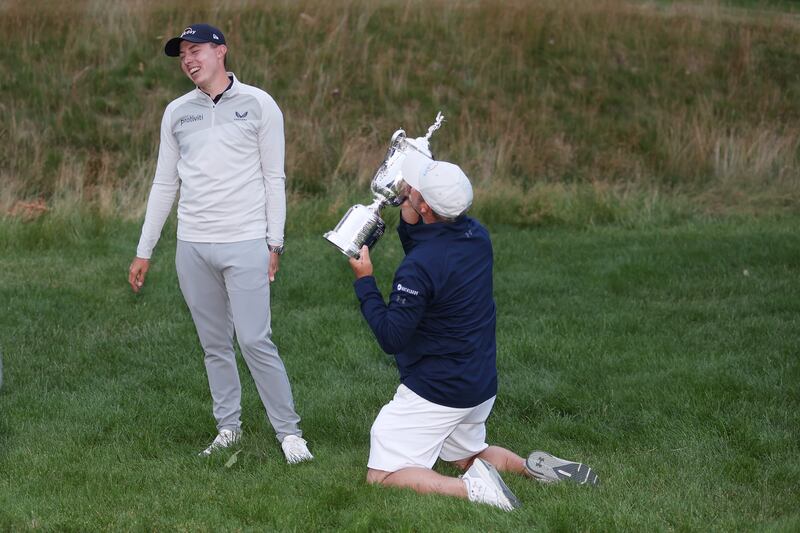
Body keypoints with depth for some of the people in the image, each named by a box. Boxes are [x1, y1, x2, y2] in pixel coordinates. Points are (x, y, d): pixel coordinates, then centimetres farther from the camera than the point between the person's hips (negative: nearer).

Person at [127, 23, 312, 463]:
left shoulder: (258, 105, -1)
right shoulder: (176, 113, 10)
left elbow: (274, 179, -1)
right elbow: (164, 184, 14)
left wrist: (274, 243, -7)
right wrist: (144, 252, 12)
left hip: (245, 244, -4)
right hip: (192, 246, 4)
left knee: (254, 341, -9)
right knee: (214, 344, 7)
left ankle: (288, 431, -1)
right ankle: (228, 428, 16)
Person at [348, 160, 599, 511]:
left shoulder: (419, 267, -26)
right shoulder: (477, 235, -2)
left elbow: (391, 338, -22)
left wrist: (365, 282, -13)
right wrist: (408, 223, 2)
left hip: (435, 394, -9)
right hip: (482, 386, 9)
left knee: (381, 478, -4)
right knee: (466, 455, 33)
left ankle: (471, 488, -20)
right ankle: (533, 466, 10)